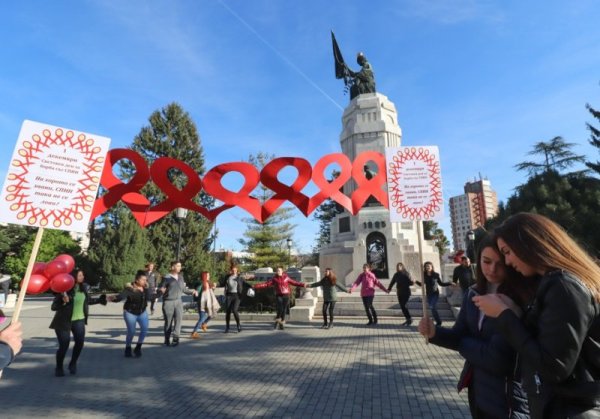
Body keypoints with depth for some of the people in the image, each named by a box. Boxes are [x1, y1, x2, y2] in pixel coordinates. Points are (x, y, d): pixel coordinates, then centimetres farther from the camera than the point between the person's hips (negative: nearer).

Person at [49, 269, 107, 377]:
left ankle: (73, 364, 22)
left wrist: (101, 299, 15)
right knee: (64, 346, -1)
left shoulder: (84, 287, -1)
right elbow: (53, 307, -18)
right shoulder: (64, 289, -18)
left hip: (79, 320, 4)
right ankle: (59, 368, 25)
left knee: (80, 342, -3)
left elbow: (88, 300, 16)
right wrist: (63, 302, -35)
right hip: (63, 321, -4)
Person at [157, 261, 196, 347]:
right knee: (168, 321, 6)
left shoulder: (180, 277, 10)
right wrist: (161, 291, -28)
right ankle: (167, 340, 22)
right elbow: (159, 290, -6)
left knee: (178, 319, -11)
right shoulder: (166, 278, -7)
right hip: (168, 302, -4)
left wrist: (192, 292, 8)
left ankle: (175, 338, -9)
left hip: (178, 301, 4)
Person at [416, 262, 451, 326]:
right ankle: (438, 322, 19)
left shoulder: (436, 275, -8)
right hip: (428, 294, 4)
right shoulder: (424, 275, -1)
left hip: (435, 293, -4)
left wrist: (449, 283, -7)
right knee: (432, 308, 6)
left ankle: (438, 322, -2)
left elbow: (441, 284, 2)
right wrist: (416, 282, -7)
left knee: (433, 308, -16)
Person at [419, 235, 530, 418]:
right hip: (477, 388, 6)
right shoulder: (474, 293, -2)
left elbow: (496, 358, -25)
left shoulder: (518, 303, -23)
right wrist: (434, 333, -20)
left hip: (508, 398, -6)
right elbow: (459, 335, -1)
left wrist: (463, 344, -9)